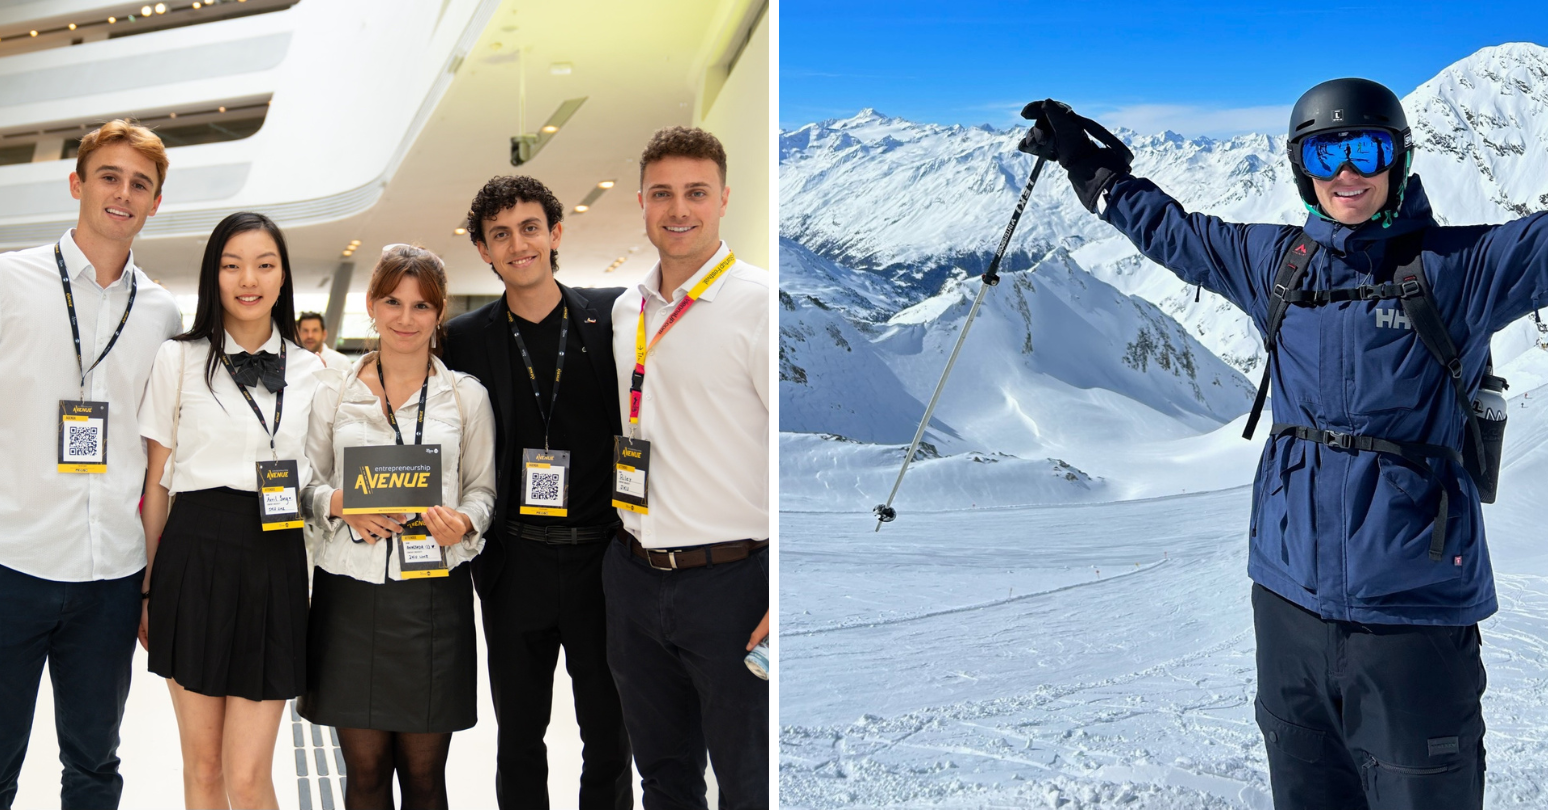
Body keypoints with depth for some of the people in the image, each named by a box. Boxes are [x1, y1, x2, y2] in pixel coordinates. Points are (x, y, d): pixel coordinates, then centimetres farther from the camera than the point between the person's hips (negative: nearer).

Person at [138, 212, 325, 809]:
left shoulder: (310, 371, 9)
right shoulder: (179, 359, 4)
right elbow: (156, 482, 6)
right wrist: (148, 586, 5)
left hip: (275, 563, 1)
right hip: (195, 556, 0)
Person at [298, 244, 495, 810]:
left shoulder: (467, 396, 6)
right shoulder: (334, 392, 8)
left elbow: (482, 489, 8)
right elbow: (307, 484, 12)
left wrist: (463, 522, -14)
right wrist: (338, 503, -10)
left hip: (433, 597, -1)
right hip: (350, 593, 1)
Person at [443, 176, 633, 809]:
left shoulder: (614, 317, 0)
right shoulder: (466, 340, 2)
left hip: (602, 557, -1)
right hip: (517, 565, 1)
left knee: (609, 732, 11)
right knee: (519, 734, 13)